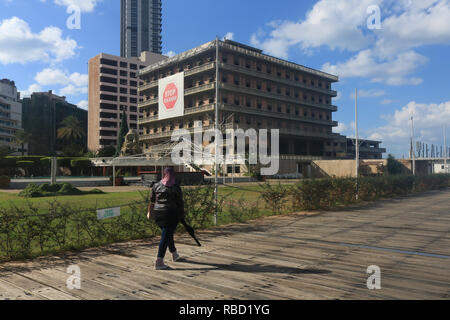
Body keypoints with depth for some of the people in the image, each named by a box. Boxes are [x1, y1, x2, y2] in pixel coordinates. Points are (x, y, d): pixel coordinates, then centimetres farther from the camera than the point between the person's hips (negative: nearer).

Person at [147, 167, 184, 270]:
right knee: (165, 237, -3)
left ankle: (174, 254, 38)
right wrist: (182, 215, 10)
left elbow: (151, 201, 7)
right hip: (171, 214, -5)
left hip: (158, 214, 5)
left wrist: (149, 212, 20)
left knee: (168, 234, 21)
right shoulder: (176, 188, -8)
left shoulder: (156, 186, 2)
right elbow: (180, 203, -3)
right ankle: (159, 261, -8)